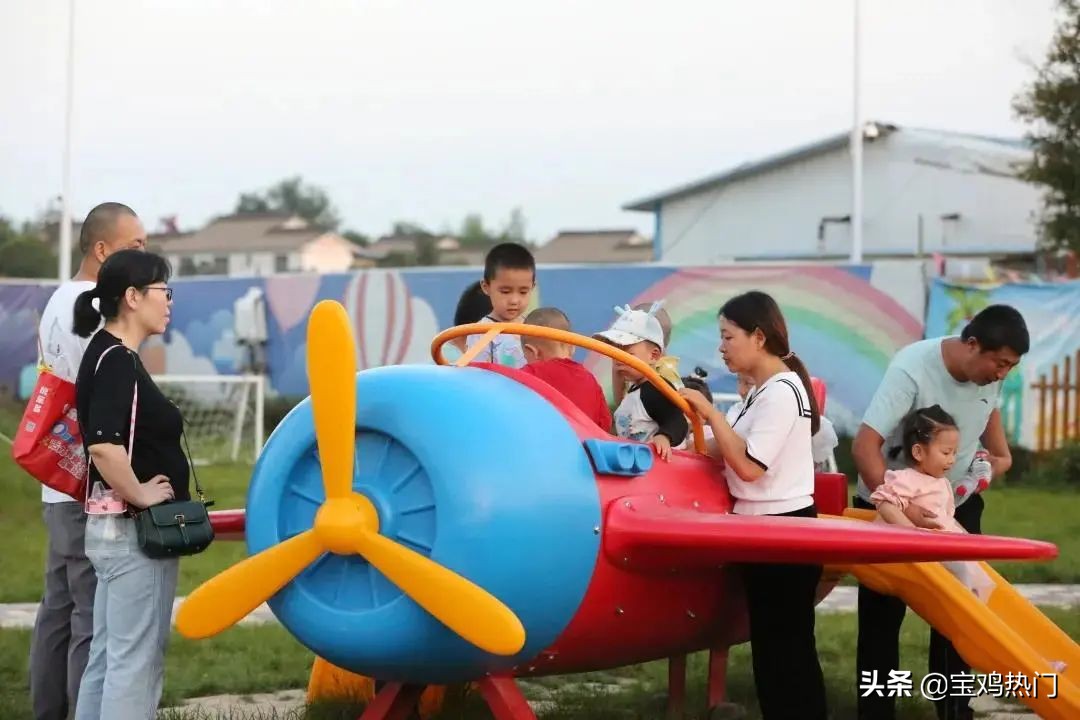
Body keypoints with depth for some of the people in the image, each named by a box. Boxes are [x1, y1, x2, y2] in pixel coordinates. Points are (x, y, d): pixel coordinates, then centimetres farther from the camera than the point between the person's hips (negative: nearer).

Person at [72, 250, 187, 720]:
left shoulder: (111, 356, 13)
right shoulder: (116, 360, -17)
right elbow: (104, 447, -31)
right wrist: (140, 495, -18)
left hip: (117, 527, 10)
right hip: (133, 529, -10)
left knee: (107, 655, 13)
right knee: (136, 659, -5)